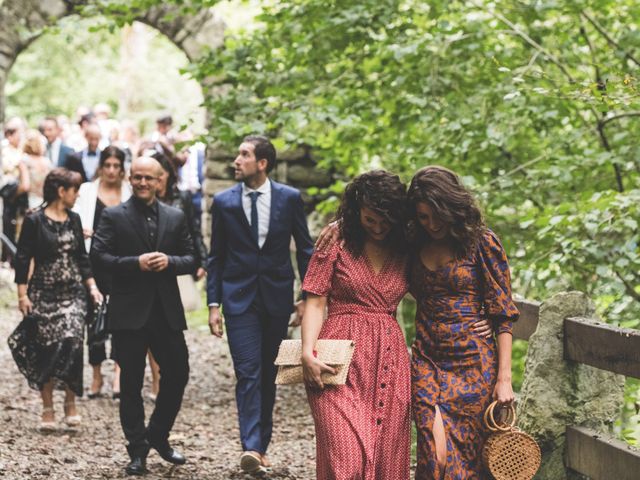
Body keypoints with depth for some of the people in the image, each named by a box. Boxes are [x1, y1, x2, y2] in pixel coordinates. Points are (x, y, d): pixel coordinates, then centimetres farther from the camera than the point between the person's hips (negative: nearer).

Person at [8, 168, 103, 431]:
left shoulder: (74, 220, 11)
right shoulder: (34, 221, -5)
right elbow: (22, 259, -5)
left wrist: (92, 287, 9)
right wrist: (22, 295, -10)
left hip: (73, 293, 4)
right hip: (44, 294, -3)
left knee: (72, 345, -10)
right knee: (47, 349, 0)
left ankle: (70, 402, 3)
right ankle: (47, 408, 8)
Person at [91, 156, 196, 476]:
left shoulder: (175, 218, 10)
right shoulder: (113, 216, 1)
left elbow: (190, 259, 9)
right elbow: (98, 256, -8)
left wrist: (168, 261, -12)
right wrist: (137, 263, -18)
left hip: (167, 311, 3)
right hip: (129, 312, -3)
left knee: (177, 374, 4)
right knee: (131, 383, 2)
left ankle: (158, 436, 24)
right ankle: (138, 451, 11)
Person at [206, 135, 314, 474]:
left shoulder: (290, 198, 1)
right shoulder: (224, 202, 2)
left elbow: (305, 250, 6)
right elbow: (216, 257, 5)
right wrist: (214, 304, -1)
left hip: (277, 297, 1)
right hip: (239, 299, -1)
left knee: (268, 374, 9)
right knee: (248, 373, -11)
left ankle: (261, 445, 18)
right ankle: (251, 448, -19)